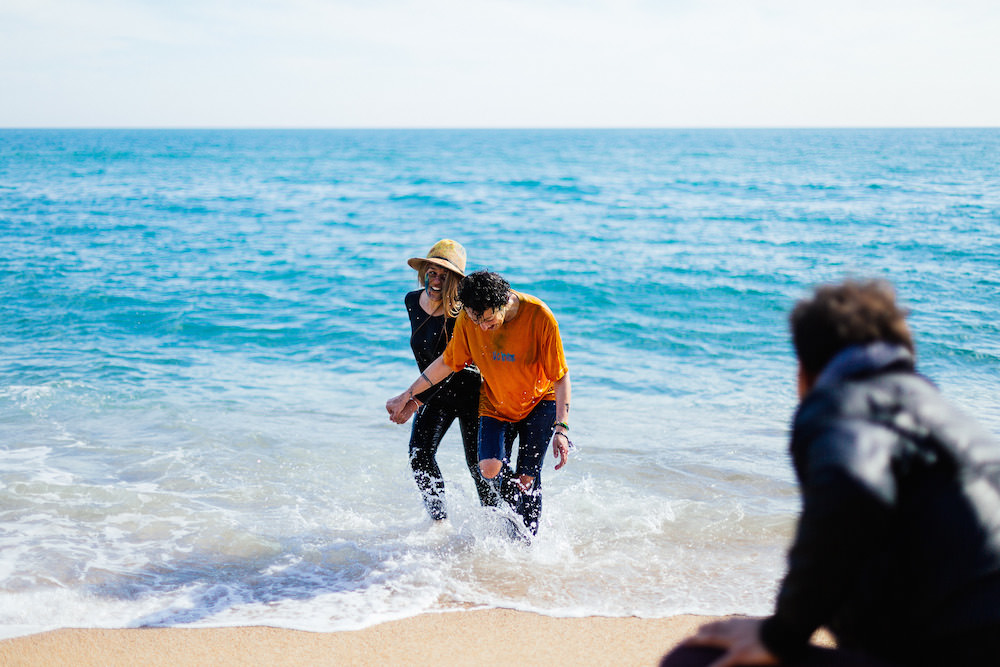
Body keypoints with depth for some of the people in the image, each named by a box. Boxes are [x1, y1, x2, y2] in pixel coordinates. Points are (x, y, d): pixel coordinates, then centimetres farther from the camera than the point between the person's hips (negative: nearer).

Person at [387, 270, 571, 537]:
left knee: (527, 479, -7)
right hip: (496, 405, 2)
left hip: (540, 402, -2)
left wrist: (561, 429, -27)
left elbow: (561, 376, -20)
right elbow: (447, 362, -1)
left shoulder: (539, 316, -27)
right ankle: (515, 506, 12)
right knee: (490, 468, -19)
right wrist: (408, 396, 4)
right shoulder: (468, 320, -18)